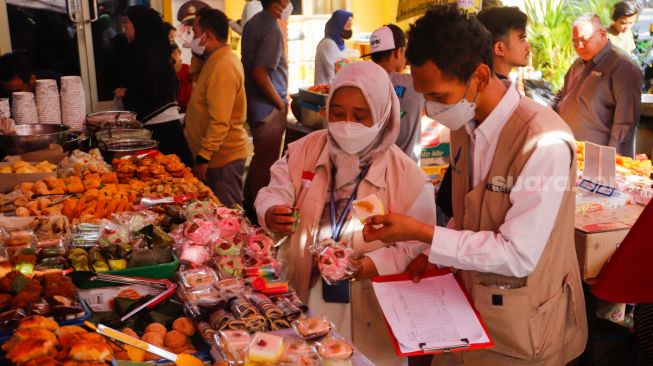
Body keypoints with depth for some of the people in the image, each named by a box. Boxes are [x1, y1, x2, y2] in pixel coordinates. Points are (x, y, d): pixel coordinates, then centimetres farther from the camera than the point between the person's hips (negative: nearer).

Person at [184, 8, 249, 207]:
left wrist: (203, 157, -25)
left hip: (223, 157, -10)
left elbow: (220, 121, -26)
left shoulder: (223, 66, -21)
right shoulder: (218, 59, 11)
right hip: (219, 154, 10)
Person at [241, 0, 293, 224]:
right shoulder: (272, 30, -19)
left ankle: (249, 205, 32)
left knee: (259, 158, 21)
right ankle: (259, 213, 11)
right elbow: (260, 73, -25)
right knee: (266, 163, 1)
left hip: (254, 103, 9)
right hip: (269, 108, -9)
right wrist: (280, 103, -13)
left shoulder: (253, 23, 10)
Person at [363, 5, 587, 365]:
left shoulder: (545, 144, -27)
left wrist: (421, 232, -26)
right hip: (469, 307, 7)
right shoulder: (463, 124, -1)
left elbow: (518, 255, -26)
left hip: (520, 332, -6)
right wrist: (434, 253, -3)